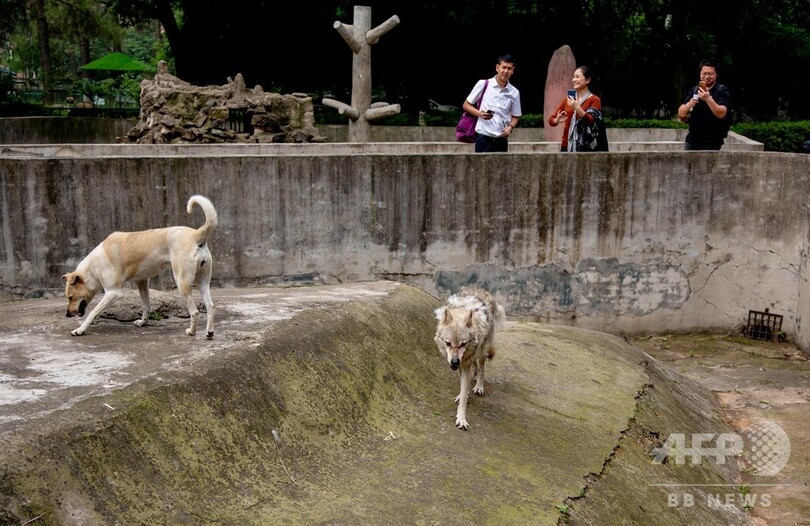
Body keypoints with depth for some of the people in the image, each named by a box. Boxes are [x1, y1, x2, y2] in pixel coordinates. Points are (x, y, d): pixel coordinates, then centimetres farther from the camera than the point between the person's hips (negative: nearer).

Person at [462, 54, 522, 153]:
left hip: (502, 140, 3)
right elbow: (466, 105, 6)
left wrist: (510, 127, -4)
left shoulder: (514, 93, 8)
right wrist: (480, 113, -12)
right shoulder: (483, 84, 0)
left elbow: (515, 116, 17)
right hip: (483, 138, -3)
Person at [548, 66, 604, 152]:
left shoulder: (594, 100, 1)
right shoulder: (567, 100, 14)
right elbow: (551, 118, 15)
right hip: (567, 145, 4)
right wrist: (557, 121, -8)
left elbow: (592, 122, -11)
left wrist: (577, 108, -22)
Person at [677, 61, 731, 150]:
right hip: (691, 141, 5)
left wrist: (708, 99, -31)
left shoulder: (722, 91, -3)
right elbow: (681, 114, 7)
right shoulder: (694, 90, 12)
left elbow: (721, 114, -18)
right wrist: (689, 104, -13)